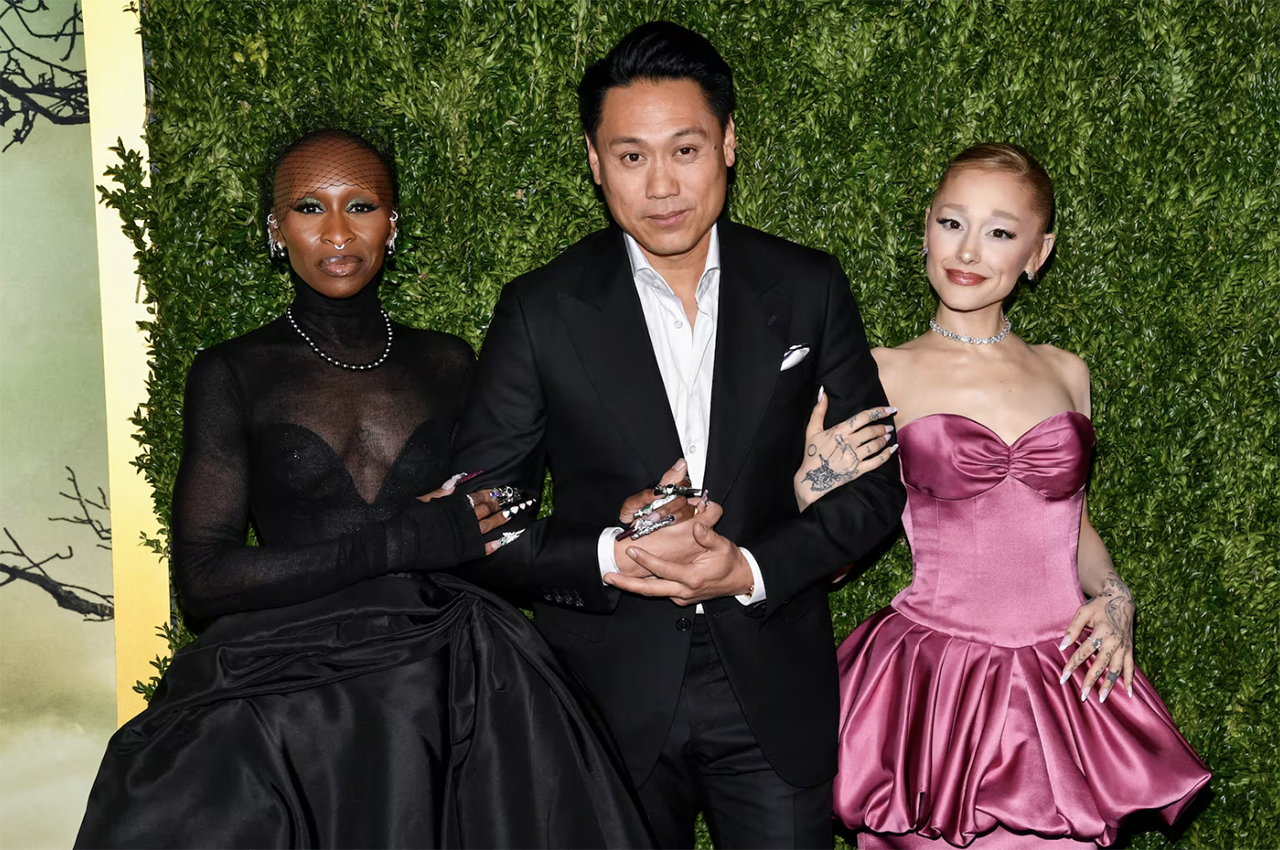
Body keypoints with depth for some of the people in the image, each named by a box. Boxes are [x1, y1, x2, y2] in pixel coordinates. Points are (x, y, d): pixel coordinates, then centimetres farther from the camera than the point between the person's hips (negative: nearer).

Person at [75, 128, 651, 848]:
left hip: (445, 680, 3)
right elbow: (203, 577, -5)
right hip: (286, 685, -2)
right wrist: (399, 543, -12)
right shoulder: (233, 373, 4)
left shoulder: (448, 363, 13)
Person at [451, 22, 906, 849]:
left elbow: (877, 484, 2)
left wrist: (754, 568, -13)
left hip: (777, 694, 1)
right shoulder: (541, 312, -6)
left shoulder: (809, 289, -2)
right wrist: (611, 556, -19)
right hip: (610, 692, -1)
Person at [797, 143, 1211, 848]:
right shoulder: (880, 375, -4)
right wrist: (812, 489, -19)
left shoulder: (1065, 373, 7)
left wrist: (1113, 596, 3)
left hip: (1065, 682, 3)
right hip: (933, 685, -3)